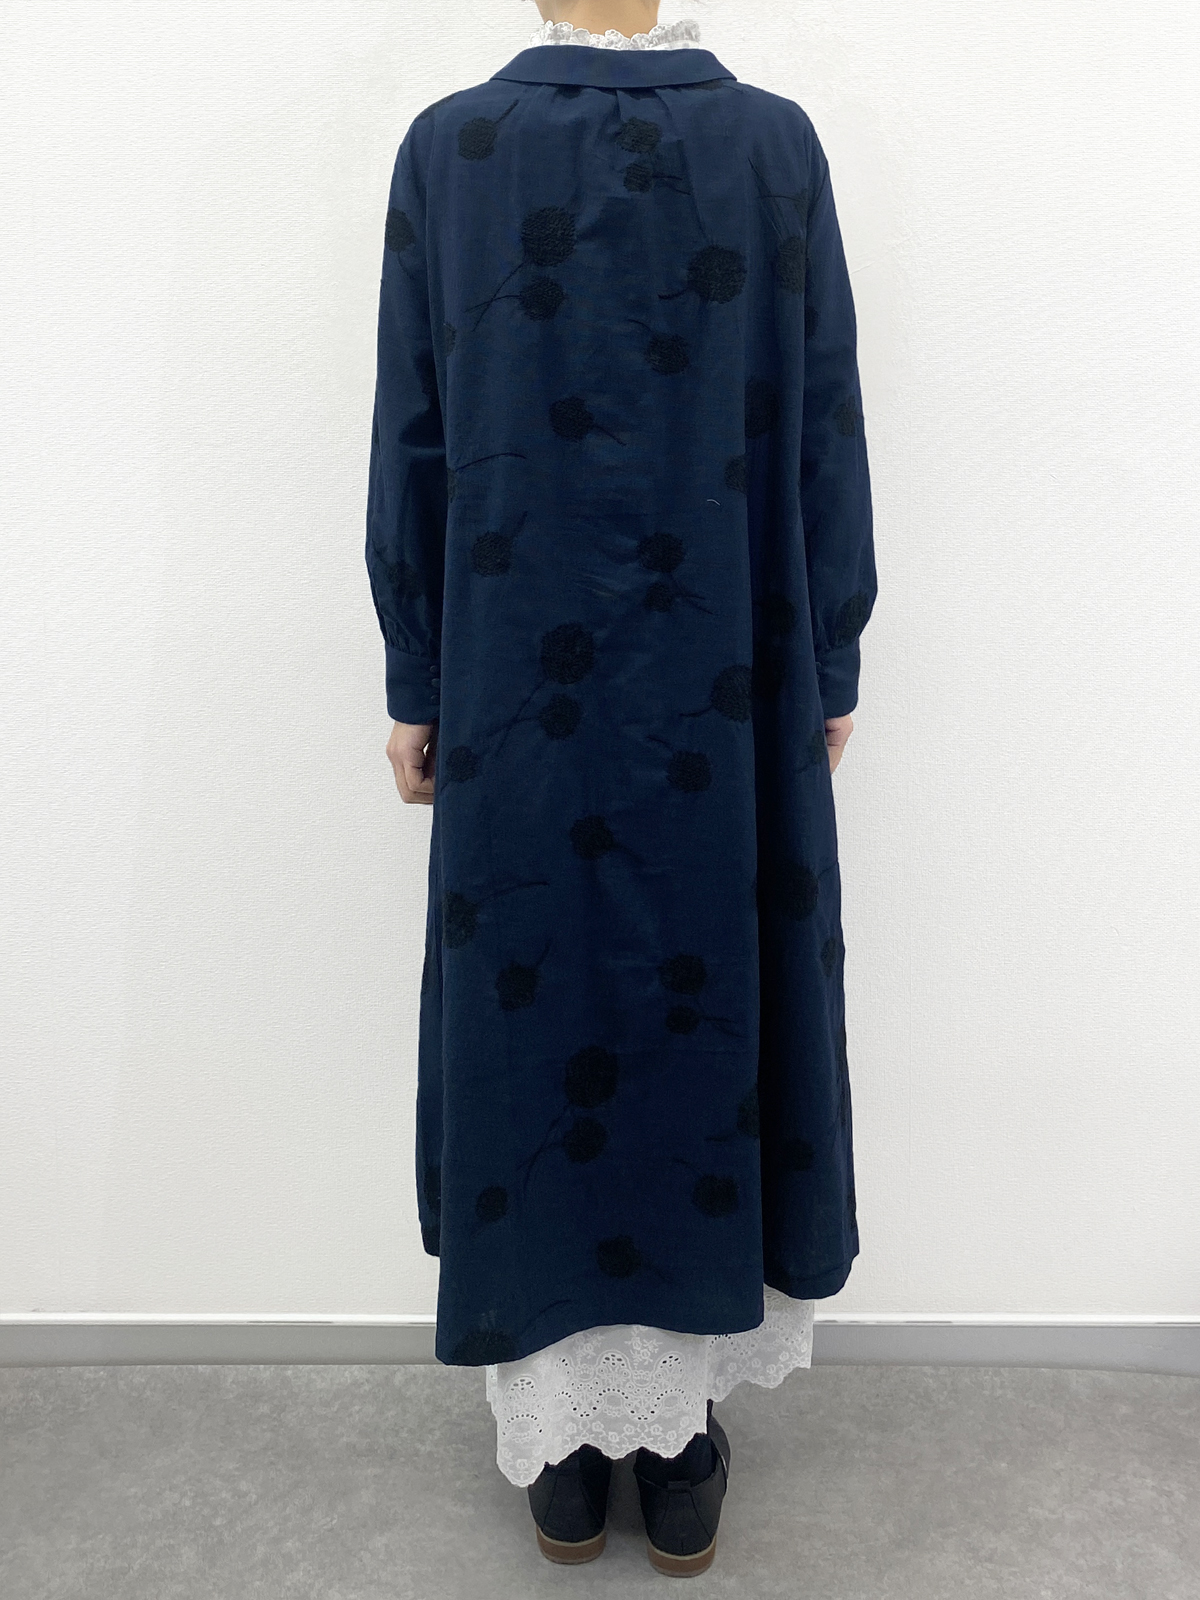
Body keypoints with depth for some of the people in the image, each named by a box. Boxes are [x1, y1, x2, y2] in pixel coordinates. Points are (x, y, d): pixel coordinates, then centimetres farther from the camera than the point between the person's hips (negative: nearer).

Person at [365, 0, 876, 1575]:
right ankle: (683, 1443, 29)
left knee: (533, 1021, 11)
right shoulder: (776, 142, 0)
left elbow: (411, 448, -2)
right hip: (723, 694, 1)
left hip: (520, 694, 0)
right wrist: (829, 673, 8)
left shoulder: (446, 147, 0)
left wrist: (416, 690, 6)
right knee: (711, 1015, 13)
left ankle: (562, 1446, 28)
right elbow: (825, 439, -1)